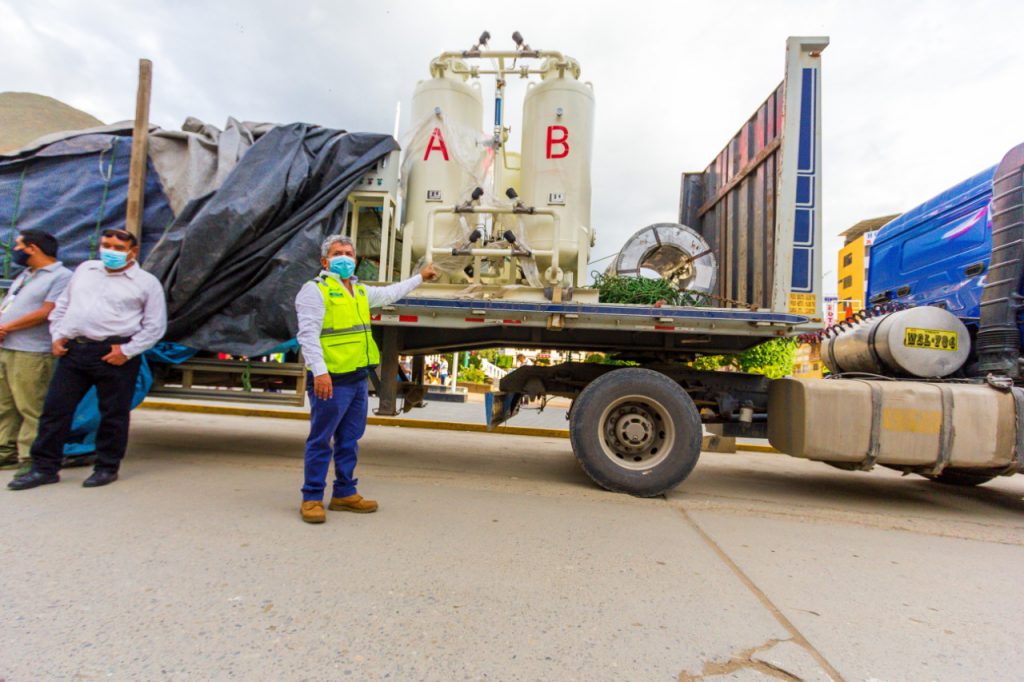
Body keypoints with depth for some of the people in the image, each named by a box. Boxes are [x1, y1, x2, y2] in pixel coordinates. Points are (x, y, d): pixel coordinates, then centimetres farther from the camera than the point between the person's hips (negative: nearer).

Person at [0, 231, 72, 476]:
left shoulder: (62, 276, -6)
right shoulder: (24, 275, 22)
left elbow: (46, 312, -14)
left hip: (31, 354, -9)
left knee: (30, 409, -6)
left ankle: (29, 458, 0)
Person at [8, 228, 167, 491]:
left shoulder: (146, 282, 2)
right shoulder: (85, 270, 18)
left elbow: (154, 326, -1)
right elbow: (62, 305, 24)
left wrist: (127, 351, -10)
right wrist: (57, 336, 10)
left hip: (114, 354, -5)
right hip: (73, 350, 5)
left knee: (114, 413, 2)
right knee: (55, 409, 6)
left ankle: (107, 468, 16)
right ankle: (45, 467, 17)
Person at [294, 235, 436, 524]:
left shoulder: (360, 291, 19)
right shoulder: (315, 289, -6)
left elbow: (390, 293, 36)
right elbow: (308, 334, -16)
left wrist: (420, 277, 43)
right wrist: (319, 371, -27)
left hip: (358, 378, 8)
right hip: (331, 380, -8)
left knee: (349, 440, 13)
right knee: (321, 441, -1)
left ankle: (344, 493, 24)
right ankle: (312, 498, 10)